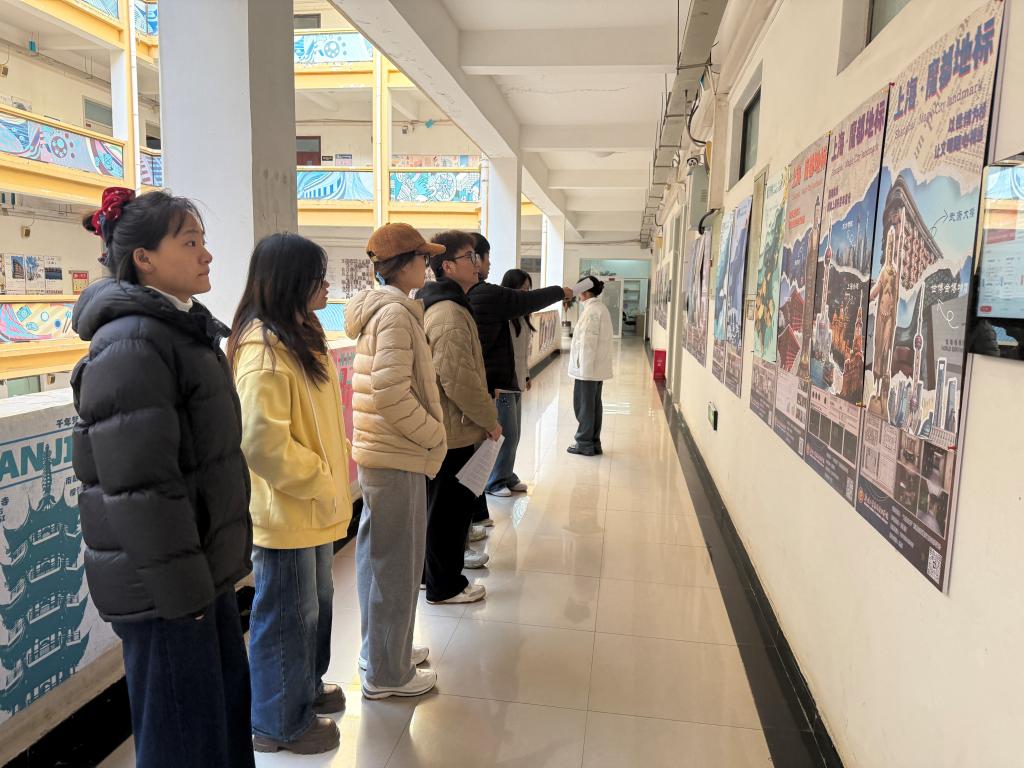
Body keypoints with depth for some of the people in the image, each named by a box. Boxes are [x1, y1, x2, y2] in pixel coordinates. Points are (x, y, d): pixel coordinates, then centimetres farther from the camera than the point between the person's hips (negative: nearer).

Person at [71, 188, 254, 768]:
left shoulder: (186, 329, 12)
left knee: (230, 705, 20)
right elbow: (139, 486, -23)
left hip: (204, 565, 9)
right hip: (164, 587, -9)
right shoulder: (129, 345, -18)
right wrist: (182, 587, -18)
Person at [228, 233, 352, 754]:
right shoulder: (264, 349, -23)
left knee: (315, 602, 24)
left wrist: (328, 477, 12)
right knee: (287, 614, 8)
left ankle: (305, 686, 46)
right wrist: (320, 483, -19)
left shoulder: (300, 335, 9)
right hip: (285, 509, -10)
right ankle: (277, 723, 29)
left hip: (312, 504, 10)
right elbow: (262, 441, -29)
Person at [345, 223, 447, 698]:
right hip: (397, 458, -10)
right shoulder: (396, 312, -18)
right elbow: (392, 396, -25)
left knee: (379, 556, 19)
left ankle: (381, 651, 36)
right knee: (397, 564, 2)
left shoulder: (380, 309, 13)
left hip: (377, 452, 10)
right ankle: (387, 673, 17)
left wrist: (428, 431, 15)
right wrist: (435, 435, -13)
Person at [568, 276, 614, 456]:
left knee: (584, 405, 1)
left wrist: (583, 367, -18)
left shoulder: (592, 310, -16)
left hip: (588, 367, -9)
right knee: (594, 405, 13)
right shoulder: (601, 307, 12)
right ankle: (594, 443, 20)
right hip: (597, 367, 9)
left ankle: (585, 444, 10)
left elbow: (588, 341, -20)